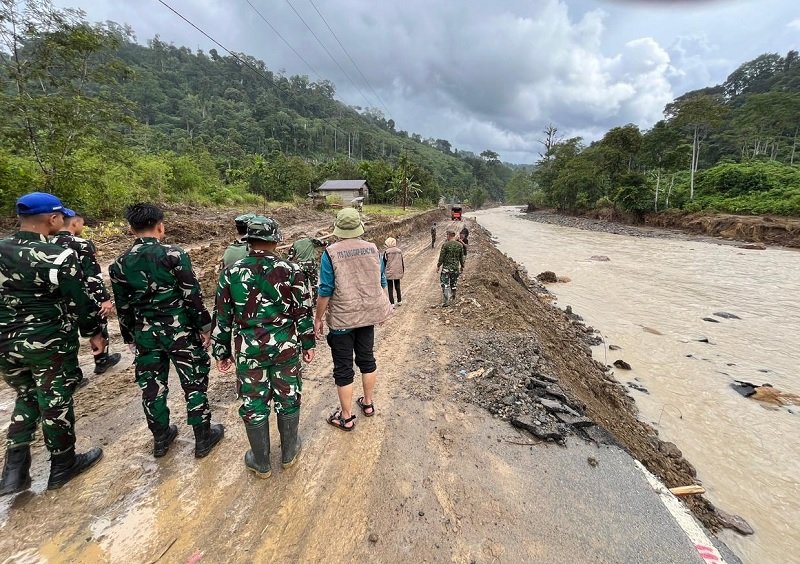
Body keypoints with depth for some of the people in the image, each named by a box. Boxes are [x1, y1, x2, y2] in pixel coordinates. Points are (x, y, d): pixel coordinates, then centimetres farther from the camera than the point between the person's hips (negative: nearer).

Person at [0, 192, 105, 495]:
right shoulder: (58, 256, -18)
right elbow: (79, 301, -13)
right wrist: (94, 332, 1)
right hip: (50, 343, -6)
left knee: (26, 398, 25)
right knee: (55, 403, 10)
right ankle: (62, 465, 28)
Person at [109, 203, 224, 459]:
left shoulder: (120, 264, 1)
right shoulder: (174, 254, -13)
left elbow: (123, 307, 8)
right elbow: (193, 296, -14)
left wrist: (129, 337, 19)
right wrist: (204, 326, -5)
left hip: (145, 334, 5)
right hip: (180, 330, -4)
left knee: (152, 386, 17)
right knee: (194, 382, 7)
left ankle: (161, 438, 32)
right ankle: (203, 437, 18)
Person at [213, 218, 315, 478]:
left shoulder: (231, 273, -4)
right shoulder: (292, 271, -8)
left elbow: (222, 318, 1)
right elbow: (304, 312, -4)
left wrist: (222, 352, 12)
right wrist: (308, 344, 7)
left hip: (248, 350, 1)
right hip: (286, 348, 0)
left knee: (254, 405, 15)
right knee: (288, 400, 16)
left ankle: (261, 463, 32)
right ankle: (289, 452, 35)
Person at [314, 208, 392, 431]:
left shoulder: (331, 253, -14)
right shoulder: (372, 249, -2)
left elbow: (326, 290, -14)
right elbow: (381, 282, 5)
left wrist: (318, 318, -2)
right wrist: (380, 307, 19)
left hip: (342, 318, -4)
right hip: (368, 314, 5)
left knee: (343, 368, 9)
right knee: (366, 357, 22)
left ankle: (346, 417, 23)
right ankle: (368, 403, 38)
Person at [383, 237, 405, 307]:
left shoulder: (386, 252, -9)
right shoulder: (399, 251, 4)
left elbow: (384, 263, -4)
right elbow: (402, 263, 9)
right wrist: (402, 272, 17)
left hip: (389, 273, -4)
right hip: (398, 273, 4)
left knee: (390, 289, 4)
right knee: (397, 287, 18)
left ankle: (392, 303, 4)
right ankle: (399, 301, 25)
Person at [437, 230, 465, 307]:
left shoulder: (445, 245, -11)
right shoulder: (460, 245, 2)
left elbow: (441, 257, -9)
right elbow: (461, 257, 9)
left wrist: (438, 265, 3)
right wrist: (462, 266, 20)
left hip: (446, 267, -5)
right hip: (456, 268, 5)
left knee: (445, 284, -2)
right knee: (453, 284, 16)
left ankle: (446, 301, -9)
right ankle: (452, 299, 27)